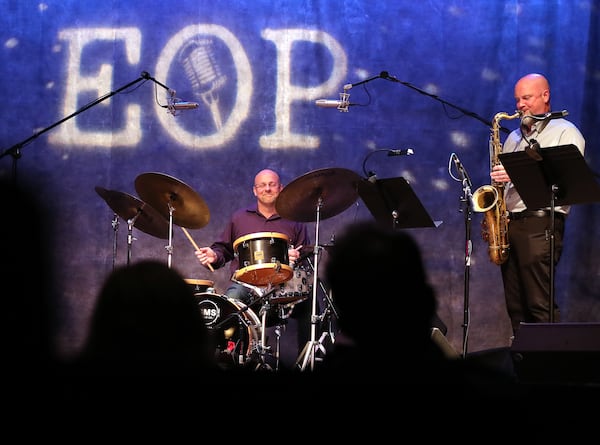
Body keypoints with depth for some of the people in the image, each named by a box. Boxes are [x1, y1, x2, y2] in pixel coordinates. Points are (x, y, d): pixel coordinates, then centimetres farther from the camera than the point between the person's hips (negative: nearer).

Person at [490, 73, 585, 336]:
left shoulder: (565, 132, 2)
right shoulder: (514, 138, 23)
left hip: (540, 224, -7)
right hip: (508, 224, 7)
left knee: (541, 306, -14)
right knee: (516, 307, 5)